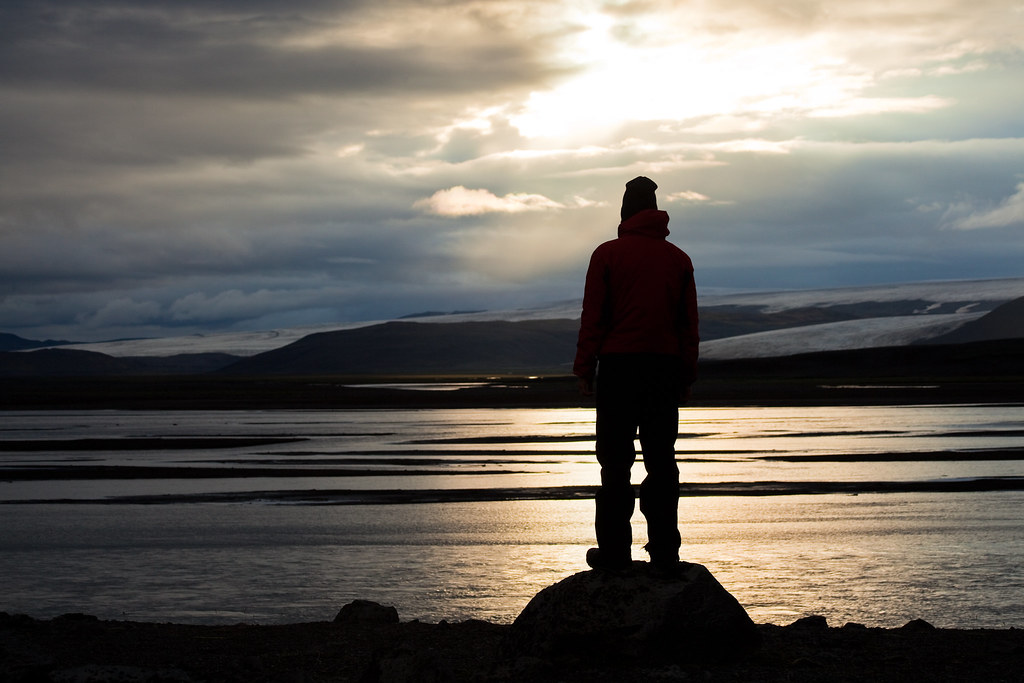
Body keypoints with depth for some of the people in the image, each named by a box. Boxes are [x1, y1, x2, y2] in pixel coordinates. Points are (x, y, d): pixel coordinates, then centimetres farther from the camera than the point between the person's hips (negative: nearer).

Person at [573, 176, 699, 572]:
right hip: (666, 368, 3)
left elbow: (593, 317, -3)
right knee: (661, 461, 6)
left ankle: (614, 550, -2)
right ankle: (665, 551, 4)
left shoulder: (608, 254, 0)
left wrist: (584, 370, 1)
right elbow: (689, 324, 10)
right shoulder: (678, 259, 10)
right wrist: (687, 377, 13)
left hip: (618, 366, -3)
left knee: (615, 462, 0)